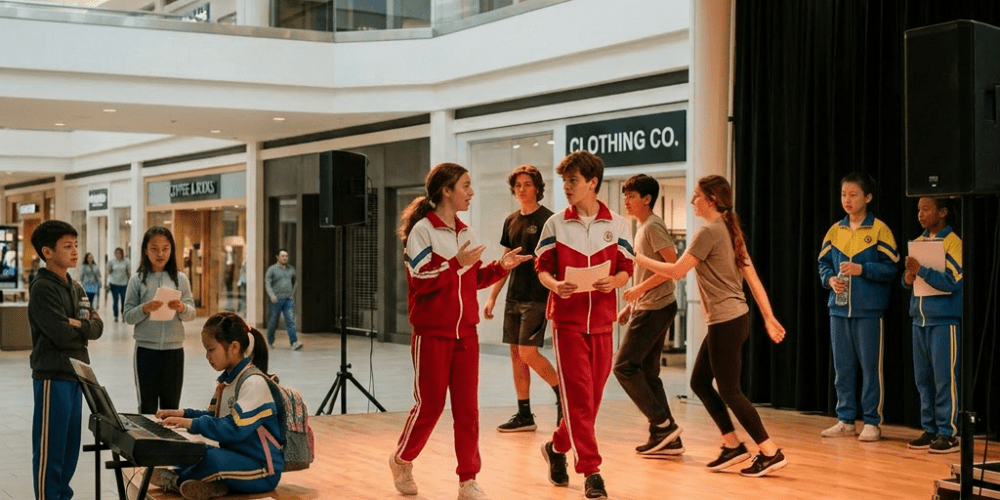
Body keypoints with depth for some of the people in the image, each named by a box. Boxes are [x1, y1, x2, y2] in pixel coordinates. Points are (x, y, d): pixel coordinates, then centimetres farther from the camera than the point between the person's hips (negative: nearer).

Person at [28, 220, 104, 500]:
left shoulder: (76, 288, 13)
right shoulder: (42, 288, -12)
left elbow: (97, 327, 7)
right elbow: (61, 335, -21)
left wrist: (77, 325, -11)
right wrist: (84, 327, -3)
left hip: (75, 374, 8)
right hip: (53, 376, -8)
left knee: (71, 444, 13)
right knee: (50, 447, -2)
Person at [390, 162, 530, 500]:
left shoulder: (464, 232, 11)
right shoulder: (422, 230, -10)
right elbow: (421, 281, -17)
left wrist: (500, 267, 0)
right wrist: (456, 263, -24)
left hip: (466, 333, 6)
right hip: (432, 333, -6)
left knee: (467, 409, 4)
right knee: (429, 406, 2)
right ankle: (401, 461, 27)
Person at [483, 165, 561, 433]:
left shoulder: (547, 219, -8)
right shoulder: (511, 221, 12)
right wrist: (492, 297, 14)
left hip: (537, 298, -7)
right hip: (513, 298, 7)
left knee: (528, 353, -13)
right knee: (516, 354, 6)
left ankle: (563, 393, 9)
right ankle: (524, 415, 13)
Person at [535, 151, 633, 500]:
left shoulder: (618, 225, 3)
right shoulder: (555, 224, 1)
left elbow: (626, 270, 4)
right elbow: (542, 269, 2)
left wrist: (613, 281, -18)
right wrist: (555, 284, -19)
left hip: (602, 321, 2)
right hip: (567, 319, -2)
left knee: (592, 396, 9)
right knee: (579, 396, -7)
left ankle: (557, 447, 33)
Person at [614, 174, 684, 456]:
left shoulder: (653, 226, -11)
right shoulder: (642, 228, 19)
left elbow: (673, 266, -20)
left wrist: (639, 289, -20)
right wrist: (631, 306, 18)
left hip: (655, 309, -10)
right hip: (648, 308, 10)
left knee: (624, 366, -9)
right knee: (647, 372, 9)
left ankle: (663, 424, -5)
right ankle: (668, 439, 11)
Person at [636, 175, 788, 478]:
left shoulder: (710, 231, -13)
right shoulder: (729, 231, 14)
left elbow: (677, 271, -14)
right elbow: (752, 278, 14)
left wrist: (639, 259, -3)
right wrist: (769, 318, 15)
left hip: (726, 322, -10)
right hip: (735, 318, 10)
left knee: (729, 391, -2)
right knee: (699, 381, 16)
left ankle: (771, 453, 1)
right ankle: (732, 445, 19)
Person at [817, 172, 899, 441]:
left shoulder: (879, 229, -5)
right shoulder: (834, 231, 10)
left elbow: (891, 267, -8)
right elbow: (823, 264, 13)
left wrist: (862, 269, -20)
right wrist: (830, 279, -7)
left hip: (869, 310, -5)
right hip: (839, 309, 5)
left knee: (871, 367, 0)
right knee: (843, 368, 10)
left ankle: (872, 422, 9)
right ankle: (846, 420, 19)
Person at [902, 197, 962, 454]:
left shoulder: (952, 242, -8)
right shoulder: (918, 242, 12)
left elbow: (951, 282, -16)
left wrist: (921, 270, -20)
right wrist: (908, 279, -3)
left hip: (944, 320, -7)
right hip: (920, 318, 7)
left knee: (945, 378, -4)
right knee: (923, 378, 8)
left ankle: (949, 433, 2)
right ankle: (930, 430, 16)